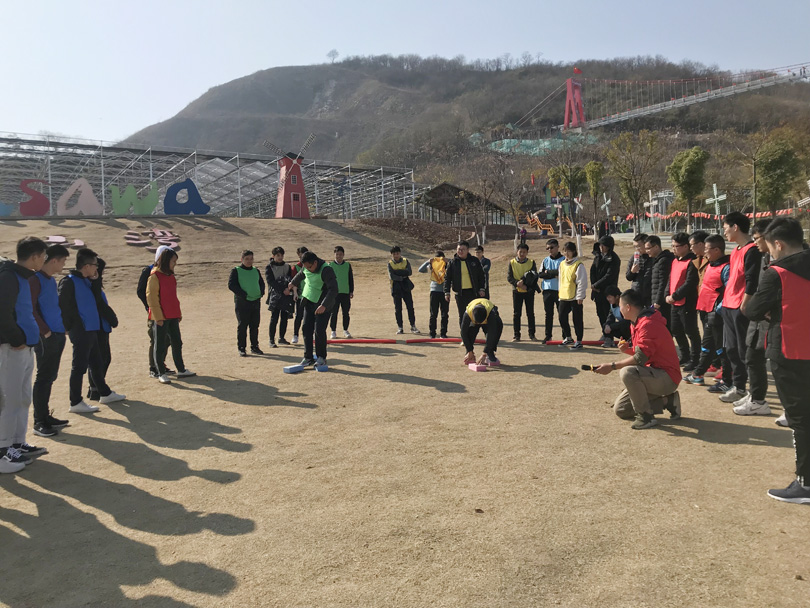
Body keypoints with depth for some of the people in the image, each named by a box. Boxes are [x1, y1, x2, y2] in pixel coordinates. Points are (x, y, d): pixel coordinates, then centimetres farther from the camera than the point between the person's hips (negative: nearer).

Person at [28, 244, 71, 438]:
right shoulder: (36, 279, -11)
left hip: (57, 335, 8)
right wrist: (45, 331, -15)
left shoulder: (51, 280, 15)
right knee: (44, 378, -4)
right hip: (46, 337, -8)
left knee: (50, 377, 13)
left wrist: (63, 327, 12)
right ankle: (39, 422, 1)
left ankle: (46, 416, 22)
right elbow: (30, 309, -16)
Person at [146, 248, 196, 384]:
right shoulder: (155, 276, -11)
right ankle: (161, 374, 10)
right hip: (161, 317, -8)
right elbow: (151, 297, -14)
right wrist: (158, 316, -17)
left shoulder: (171, 276, 13)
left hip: (173, 316, 8)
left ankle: (181, 370, 20)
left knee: (177, 342, 11)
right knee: (160, 345, 2)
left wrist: (179, 313, 17)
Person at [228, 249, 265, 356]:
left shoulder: (256, 271, 13)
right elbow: (231, 285, -9)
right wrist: (243, 295, -17)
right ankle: (241, 348, 5)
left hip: (256, 301, 5)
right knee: (242, 326, -2)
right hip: (242, 302, -5)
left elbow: (261, 283, 21)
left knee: (255, 326, 8)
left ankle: (254, 347, 18)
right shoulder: (236, 271, -2)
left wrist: (261, 293, 1)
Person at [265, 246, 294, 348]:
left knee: (284, 318, 8)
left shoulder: (287, 267, 14)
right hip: (275, 296, -4)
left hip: (286, 297, 5)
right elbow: (270, 281, -10)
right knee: (274, 318, -7)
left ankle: (281, 338, 20)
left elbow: (291, 279, 9)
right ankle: (272, 340, -4)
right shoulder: (269, 267, 0)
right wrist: (282, 289, -19)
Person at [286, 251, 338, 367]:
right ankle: (308, 357, 13)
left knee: (319, 330, -10)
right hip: (309, 302, 7)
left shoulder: (326, 270, -23)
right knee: (306, 328, 4)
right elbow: (301, 274, 26)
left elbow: (333, 290, -29)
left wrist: (324, 305, -37)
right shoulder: (306, 269, 1)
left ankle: (321, 358, 7)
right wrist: (293, 283, 43)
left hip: (322, 306, -7)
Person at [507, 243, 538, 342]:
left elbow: (534, 276, -5)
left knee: (530, 313, 6)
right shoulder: (511, 262, 1)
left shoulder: (531, 262, 1)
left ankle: (532, 334, 15)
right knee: (516, 313, 1)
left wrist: (524, 283, -19)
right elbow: (509, 278, -3)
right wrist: (518, 283, -20)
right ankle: (516, 335, 7)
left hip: (529, 291, 0)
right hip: (516, 291, 0)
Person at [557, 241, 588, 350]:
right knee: (562, 318, 11)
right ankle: (568, 338, 29)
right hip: (563, 297, 7)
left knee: (577, 320, 0)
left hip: (575, 297, -7)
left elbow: (582, 282, -12)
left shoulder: (578, 265, -10)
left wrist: (580, 296, -13)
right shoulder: (562, 264, 13)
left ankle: (579, 341, 10)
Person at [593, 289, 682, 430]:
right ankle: (666, 401, 14)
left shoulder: (648, 324, -22)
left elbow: (640, 359, -28)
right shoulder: (636, 324, 11)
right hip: (653, 374, 10)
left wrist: (612, 366, -23)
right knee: (620, 409, 7)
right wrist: (627, 349, -2)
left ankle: (646, 417, -20)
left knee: (627, 372, -36)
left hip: (667, 378, -10)